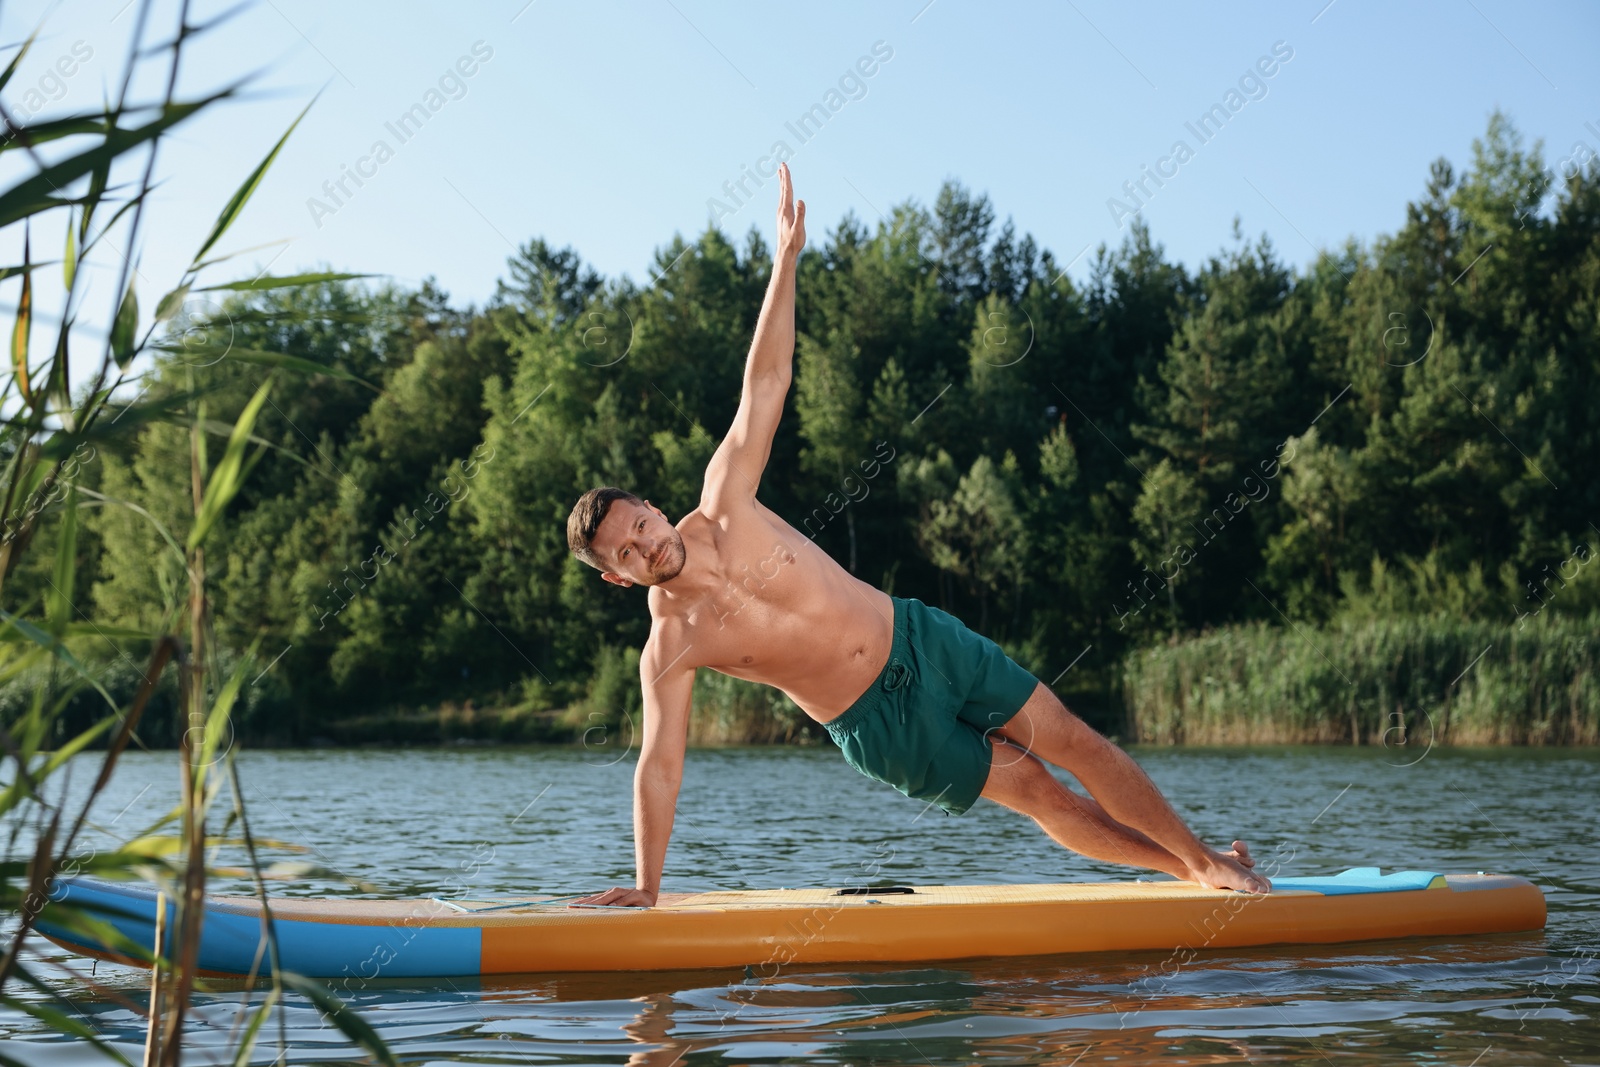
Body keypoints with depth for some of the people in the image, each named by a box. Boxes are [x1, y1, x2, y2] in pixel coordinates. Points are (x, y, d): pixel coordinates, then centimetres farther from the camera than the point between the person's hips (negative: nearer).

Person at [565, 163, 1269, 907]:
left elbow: (764, 385, -8)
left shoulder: (723, 503, -10)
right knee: (1034, 793, 2)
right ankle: (1185, 868, 22)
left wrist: (786, 256, -11)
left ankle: (1202, 861, 24)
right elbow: (658, 766, -14)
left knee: (1073, 743, 6)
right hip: (878, 726, -3)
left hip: (918, 639, 3)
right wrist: (645, 887, -19)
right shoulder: (669, 648, -16)